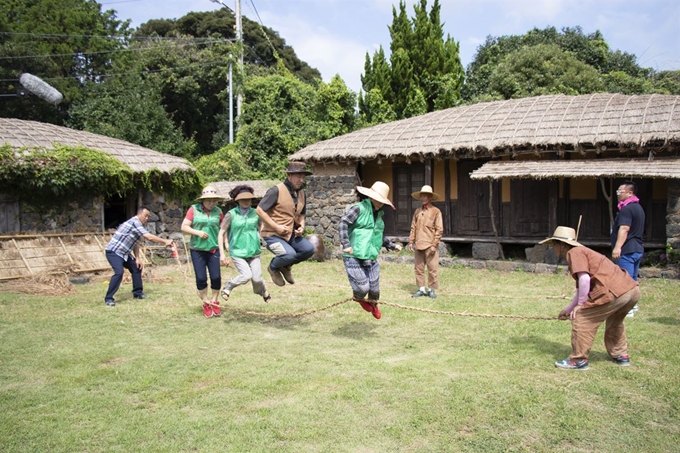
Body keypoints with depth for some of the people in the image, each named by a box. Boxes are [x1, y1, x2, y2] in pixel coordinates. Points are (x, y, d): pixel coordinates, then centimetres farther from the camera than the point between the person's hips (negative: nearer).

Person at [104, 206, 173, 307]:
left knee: (136, 267, 14)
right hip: (113, 251, -10)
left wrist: (137, 258, 4)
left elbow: (135, 243, 13)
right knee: (119, 272, -24)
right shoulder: (135, 222, -21)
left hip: (123, 253, 10)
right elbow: (149, 237, -27)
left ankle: (138, 293, 24)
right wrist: (165, 241, -21)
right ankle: (108, 298, -16)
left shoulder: (138, 225, 11)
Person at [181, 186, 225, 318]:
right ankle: (206, 303, 19)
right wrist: (198, 232, -18)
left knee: (216, 277, -1)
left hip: (213, 249, 1)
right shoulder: (193, 209, -6)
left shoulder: (218, 211, 0)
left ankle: (214, 301, 21)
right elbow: (184, 227, -5)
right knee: (201, 278, 0)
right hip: (197, 250, -1)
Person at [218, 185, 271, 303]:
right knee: (246, 276, -17)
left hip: (253, 252, 3)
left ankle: (263, 292, 31)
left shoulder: (255, 213, 1)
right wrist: (222, 253, -7)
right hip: (237, 252, -2)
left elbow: (262, 227, 22)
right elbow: (221, 234, -4)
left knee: (257, 278, -4)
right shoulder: (231, 215, -7)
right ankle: (228, 287, 12)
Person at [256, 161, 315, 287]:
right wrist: (276, 226, -18)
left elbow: (301, 214, 24)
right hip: (273, 235, -7)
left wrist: (301, 226, 3)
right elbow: (260, 210, -14)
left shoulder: (301, 193, 10)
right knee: (290, 254, -28)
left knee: (309, 249, -10)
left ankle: (285, 266, 17)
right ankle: (273, 267, 8)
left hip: (291, 234, 7)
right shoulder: (276, 190, -14)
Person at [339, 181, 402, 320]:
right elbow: (343, 224, -17)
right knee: (362, 287, -11)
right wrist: (346, 244, -25)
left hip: (371, 258, 7)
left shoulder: (378, 214, 16)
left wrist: (392, 246, 27)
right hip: (354, 257, -7)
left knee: (374, 289, 6)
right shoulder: (358, 208, -9)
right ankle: (358, 297, 28)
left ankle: (373, 304, 42)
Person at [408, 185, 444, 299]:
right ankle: (421, 289, 16)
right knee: (418, 268, 7)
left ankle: (431, 289, 10)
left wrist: (434, 244, -10)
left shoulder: (436, 211, -2)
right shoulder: (417, 211, 13)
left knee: (432, 269, -1)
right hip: (418, 246, 5)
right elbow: (413, 227, 15)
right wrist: (411, 242, 8)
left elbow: (439, 230, -5)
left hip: (430, 246, -5)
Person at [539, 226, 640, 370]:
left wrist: (580, 305, -5)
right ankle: (620, 355, 42)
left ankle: (578, 360, 9)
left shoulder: (574, 252, 0)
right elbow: (581, 289, 33)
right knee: (614, 321, 35)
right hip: (633, 289, 10)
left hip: (615, 292, -10)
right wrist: (567, 310, 39)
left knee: (581, 318, 2)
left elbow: (584, 279, -16)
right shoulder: (583, 252, 29)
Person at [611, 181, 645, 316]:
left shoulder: (626, 209, -14)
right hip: (638, 249, 11)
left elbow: (624, 229, -25)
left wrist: (617, 247, -31)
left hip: (627, 250, -11)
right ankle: (632, 305, 26)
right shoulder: (638, 208, 19)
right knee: (632, 279, 17)